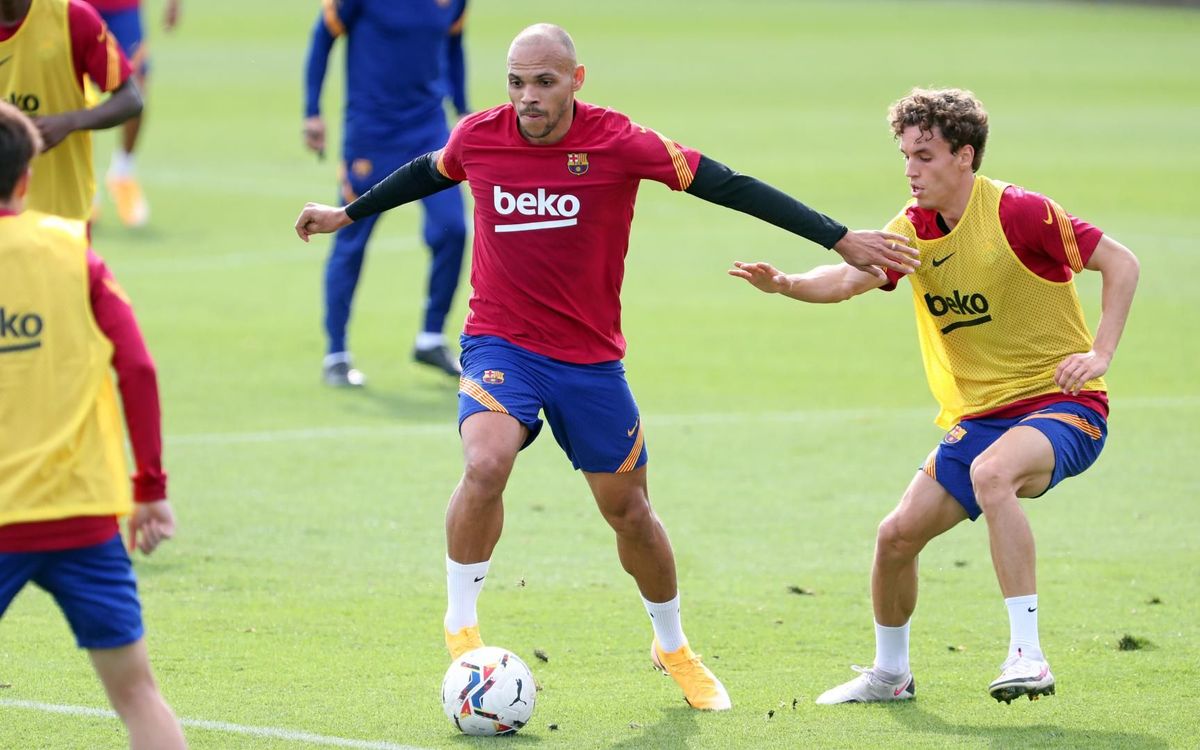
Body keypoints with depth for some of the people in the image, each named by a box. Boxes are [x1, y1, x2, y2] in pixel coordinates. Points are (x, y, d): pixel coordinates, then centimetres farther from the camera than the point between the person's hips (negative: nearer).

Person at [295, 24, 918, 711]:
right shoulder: (479, 138, -7)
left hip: (592, 357, 0)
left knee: (628, 508, 11)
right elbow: (429, 172, 17)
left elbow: (727, 185, -11)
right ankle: (462, 628, -11)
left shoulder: (618, 142, -14)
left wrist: (841, 240, -12)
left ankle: (673, 647, 36)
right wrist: (349, 214, 30)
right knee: (486, 465, -28)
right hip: (500, 344, 0)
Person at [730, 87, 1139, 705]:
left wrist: (1100, 355, -19)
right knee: (898, 534, -1)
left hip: (1063, 405, -7)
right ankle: (890, 673, 25)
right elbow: (849, 279, -12)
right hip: (975, 417, 7)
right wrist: (786, 284, -32)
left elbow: (1120, 263, -10)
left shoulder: (1018, 213, -15)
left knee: (991, 472, -37)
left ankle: (1027, 655, -35)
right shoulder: (914, 230, 4)